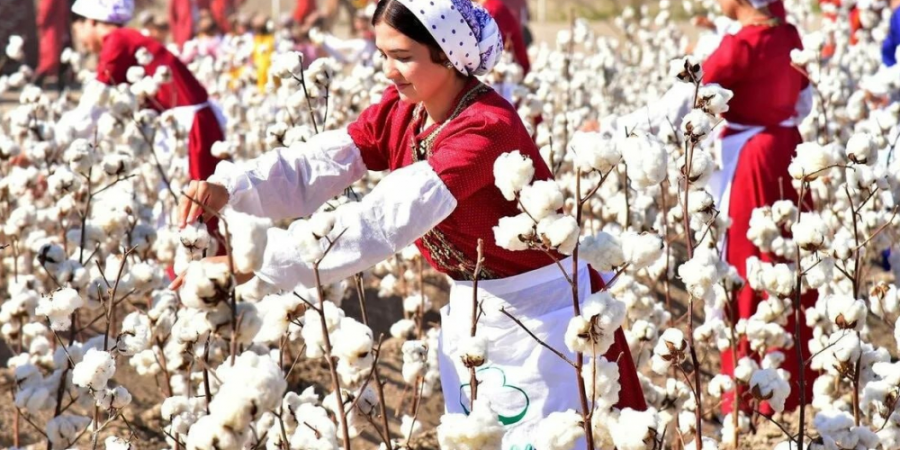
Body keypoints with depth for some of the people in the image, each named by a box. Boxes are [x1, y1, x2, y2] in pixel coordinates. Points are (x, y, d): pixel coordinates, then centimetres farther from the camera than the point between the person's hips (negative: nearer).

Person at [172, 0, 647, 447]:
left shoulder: (486, 128, -29)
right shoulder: (398, 112, -3)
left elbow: (384, 220, -37)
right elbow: (311, 170, -12)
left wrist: (257, 261, -39)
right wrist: (228, 186, -31)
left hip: (540, 311, -8)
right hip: (469, 311, 8)